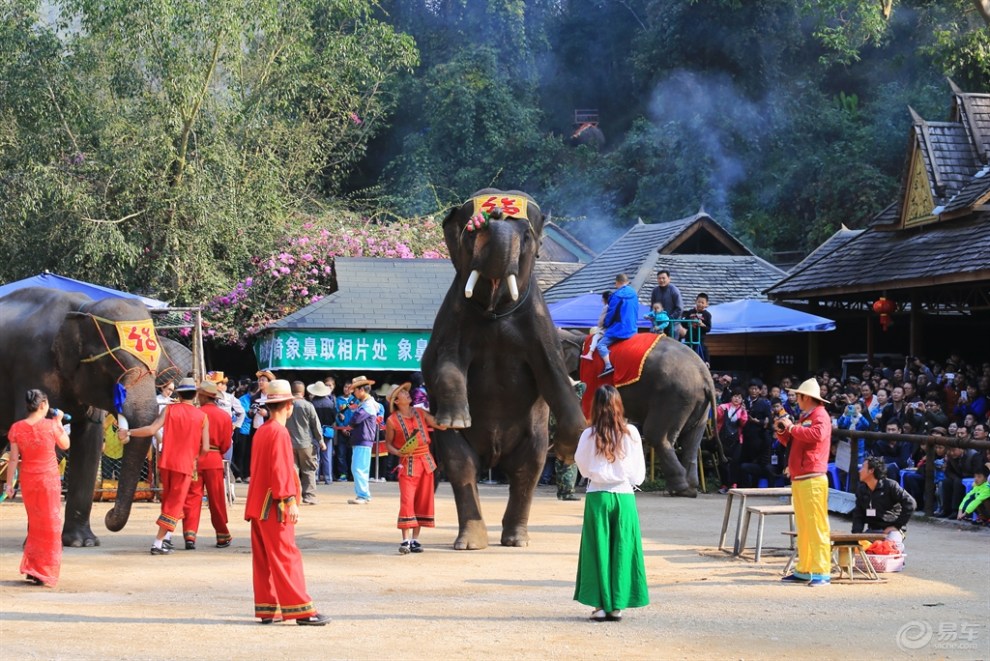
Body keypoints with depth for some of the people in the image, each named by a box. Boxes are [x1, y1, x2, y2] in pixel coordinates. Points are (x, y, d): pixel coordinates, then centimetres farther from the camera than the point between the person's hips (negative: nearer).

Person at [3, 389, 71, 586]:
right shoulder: (50, 425, -12)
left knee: (35, 523, 19)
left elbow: (14, 459, -4)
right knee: (50, 524, 6)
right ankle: (44, 572, 6)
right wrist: (58, 422, 11)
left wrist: (9, 483, 2)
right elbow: (65, 445, 4)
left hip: (28, 480, 3)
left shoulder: (17, 428, -5)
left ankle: (31, 568, 18)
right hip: (49, 480, -3)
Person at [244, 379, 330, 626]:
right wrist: (290, 500, -23)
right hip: (274, 506, -9)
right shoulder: (279, 433, -13)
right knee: (286, 558, -9)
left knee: (263, 559, 10)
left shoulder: (260, 432, 15)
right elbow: (281, 470, -21)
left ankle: (267, 609, 12)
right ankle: (301, 611, -9)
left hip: (257, 504, 9)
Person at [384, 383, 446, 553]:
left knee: (422, 501, 5)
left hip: (425, 462, 5)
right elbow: (388, 443, 2)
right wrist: (397, 452, -16)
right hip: (407, 464, -4)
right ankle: (405, 540, -11)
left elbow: (442, 426, 4)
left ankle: (415, 539, 10)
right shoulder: (392, 421, -4)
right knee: (407, 501, -12)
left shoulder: (421, 413, 7)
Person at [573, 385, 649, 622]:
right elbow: (639, 472, 3)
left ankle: (601, 604, 7)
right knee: (622, 550, 7)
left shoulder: (589, 436, -7)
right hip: (625, 495, 1)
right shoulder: (631, 433, -4)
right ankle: (618, 605, 9)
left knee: (598, 550, 6)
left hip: (598, 496, -1)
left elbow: (582, 467, 6)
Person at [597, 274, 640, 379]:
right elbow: (636, 312, 19)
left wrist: (606, 325, 10)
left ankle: (608, 366, -27)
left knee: (601, 344, -10)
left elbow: (611, 313, -7)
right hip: (632, 329, 8)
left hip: (619, 329, -8)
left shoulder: (617, 296, -13)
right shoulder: (633, 294, 9)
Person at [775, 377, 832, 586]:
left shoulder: (820, 416, -6)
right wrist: (782, 431, 11)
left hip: (812, 480, -10)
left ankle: (821, 572, -12)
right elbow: (792, 443, 29)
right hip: (798, 480, 10)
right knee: (802, 526, 10)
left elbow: (817, 435, -27)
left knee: (816, 526, -10)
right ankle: (804, 570, 14)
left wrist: (792, 428, -17)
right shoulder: (804, 417, 23)